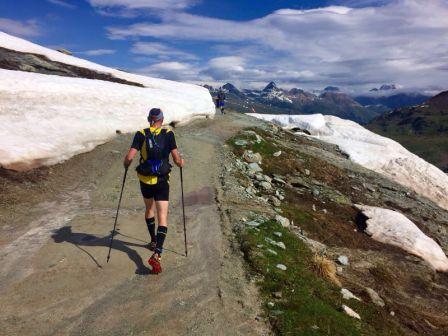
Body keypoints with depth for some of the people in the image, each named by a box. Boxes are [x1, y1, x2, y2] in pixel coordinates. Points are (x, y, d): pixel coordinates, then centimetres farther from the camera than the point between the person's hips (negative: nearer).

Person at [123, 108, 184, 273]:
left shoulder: (141, 134, -4)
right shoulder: (168, 134, -6)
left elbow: (129, 157, -11)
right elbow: (177, 159, -9)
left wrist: (126, 164, 11)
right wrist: (181, 162, 13)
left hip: (145, 180, 2)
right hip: (162, 181, -2)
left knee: (149, 209, 26)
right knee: (162, 217, -2)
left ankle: (153, 241, 41)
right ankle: (157, 254, -16)